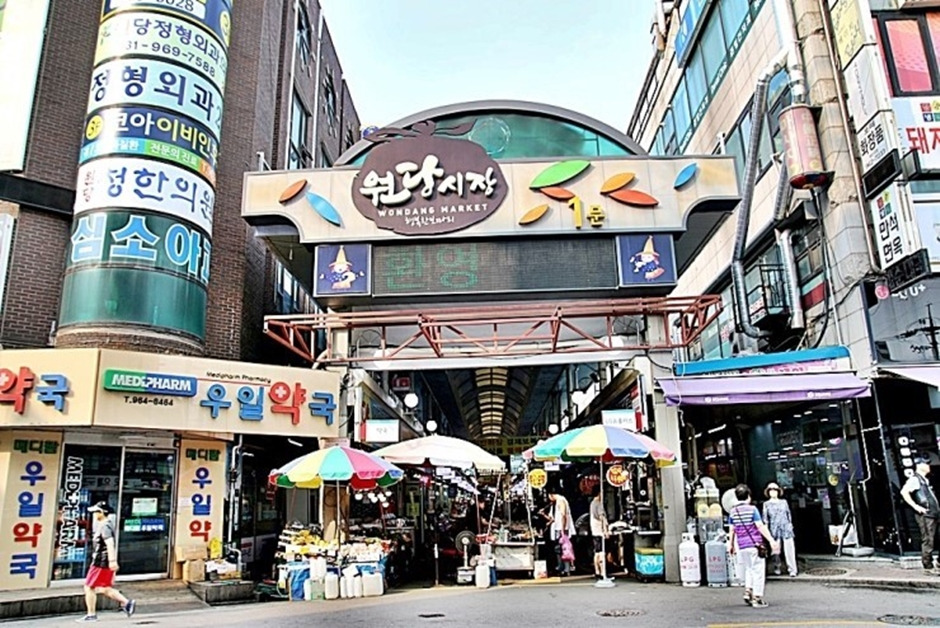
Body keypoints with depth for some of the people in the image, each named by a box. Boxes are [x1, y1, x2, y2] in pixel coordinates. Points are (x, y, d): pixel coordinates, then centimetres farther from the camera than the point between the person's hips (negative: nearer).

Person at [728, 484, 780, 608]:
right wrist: (772, 540, -12)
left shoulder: (733, 512, 4)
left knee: (748, 570, 22)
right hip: (755, 545, -4)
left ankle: (748, 590, 10)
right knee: (758, 571, 4)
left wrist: (732, 545, 18)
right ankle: (757, 598, 5)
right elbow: (761, 526, -13)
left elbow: (732, 530, 7)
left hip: (742, 547, 4)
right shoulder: (752, 509, -7)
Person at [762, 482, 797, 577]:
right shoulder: (766, 504, 5)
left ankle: (792, 570, 1)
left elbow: (789, 515, 17)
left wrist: (790, 525, 13)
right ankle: (777, 568, 15)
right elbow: (765, 518, 3)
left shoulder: (784, 502, 11)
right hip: (774, 529, -1)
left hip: (786, 528, 1)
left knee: (789, 549, -4)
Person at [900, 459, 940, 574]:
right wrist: (915, 506, -23)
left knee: (929, 540, 10)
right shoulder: (914, 479, -8)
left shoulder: (925, 480, 22)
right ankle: (928, 566, -4)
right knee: (927, 540, -8)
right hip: (925, 514, -9)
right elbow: (904, 492, -22)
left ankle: (929, 565, 16)